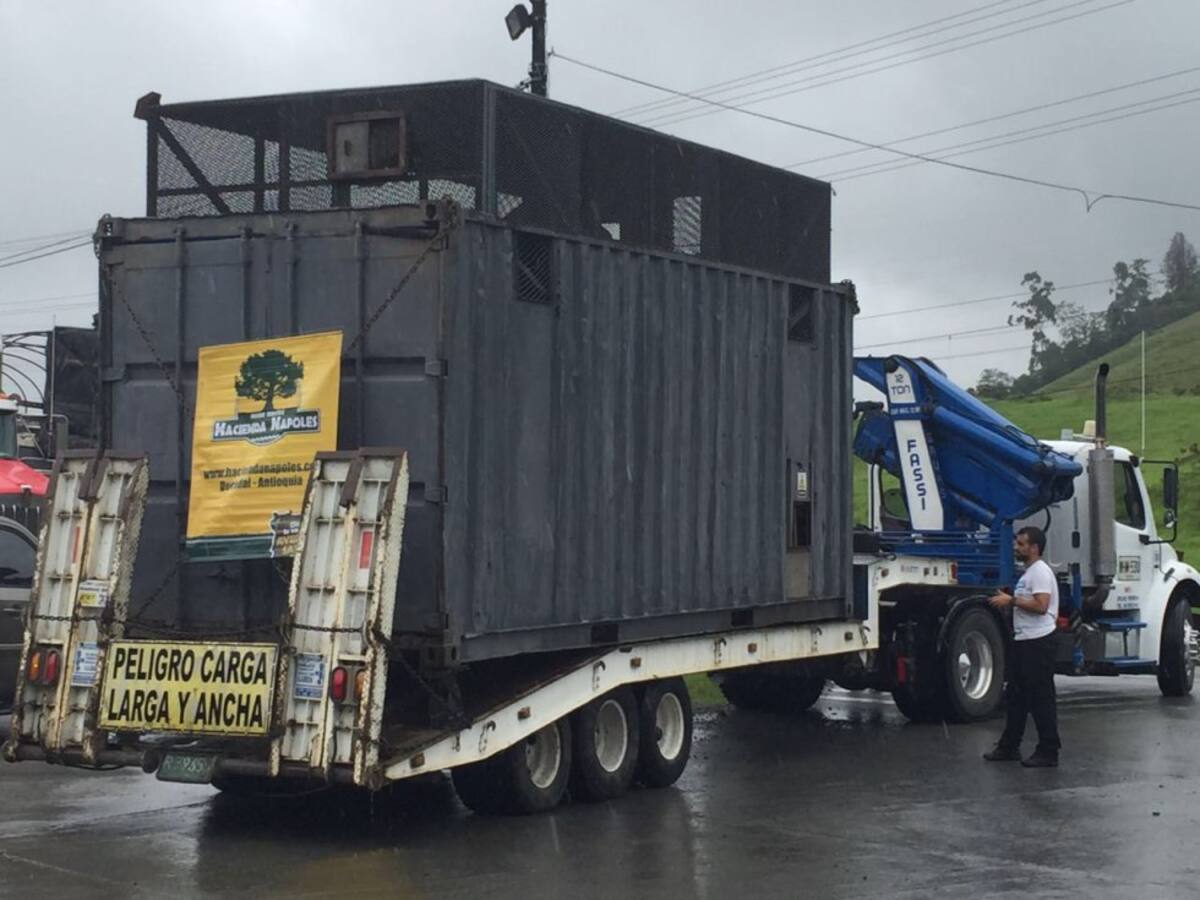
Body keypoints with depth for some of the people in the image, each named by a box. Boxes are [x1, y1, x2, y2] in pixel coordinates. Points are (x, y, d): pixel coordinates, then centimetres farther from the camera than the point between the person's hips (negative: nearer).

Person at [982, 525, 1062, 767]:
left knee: (1041, 698, -6)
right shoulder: (1029, 572, 19)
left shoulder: (1041, 572, -14)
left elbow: (1040, 605, -26)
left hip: (1038, 642, -11)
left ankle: (1048, 751, -2)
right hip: (1023, 640, 11)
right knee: (1016, 695, 16)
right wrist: (1007, 602, 15)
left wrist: (1012, 600, -18)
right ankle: (1009, 746, 24)